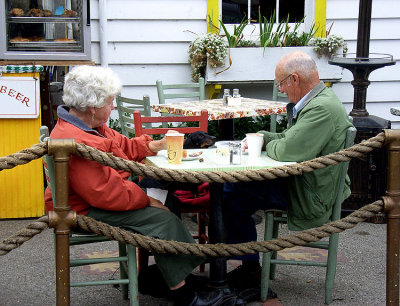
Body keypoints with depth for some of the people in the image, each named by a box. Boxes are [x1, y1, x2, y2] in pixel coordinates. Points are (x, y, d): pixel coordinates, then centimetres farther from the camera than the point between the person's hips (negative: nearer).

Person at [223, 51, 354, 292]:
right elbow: (290, 138, 21)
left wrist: (268, 145, -8)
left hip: (310, 198, -11)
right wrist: (262, 137, 5)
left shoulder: (322, 109, -25)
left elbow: (287, 152, -30)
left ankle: (250, 269, 4)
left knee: (232, 192, -11)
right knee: (235, 180, 15)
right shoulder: (320, 99, 10)